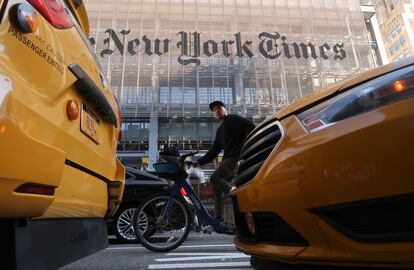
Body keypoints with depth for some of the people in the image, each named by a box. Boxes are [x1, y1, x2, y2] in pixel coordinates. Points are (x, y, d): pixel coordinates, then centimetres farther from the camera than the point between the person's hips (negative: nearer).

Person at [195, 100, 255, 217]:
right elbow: (214, 151, 23)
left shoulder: (233, 119, 4)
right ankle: (218, 218, 10)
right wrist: (199, 162, 15)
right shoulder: (220, 130, 26)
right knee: (217, 187, 6)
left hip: (237, 157, -8)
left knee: (214, 178, -21)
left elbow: (251, 128, -12)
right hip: (229, 159, 8)